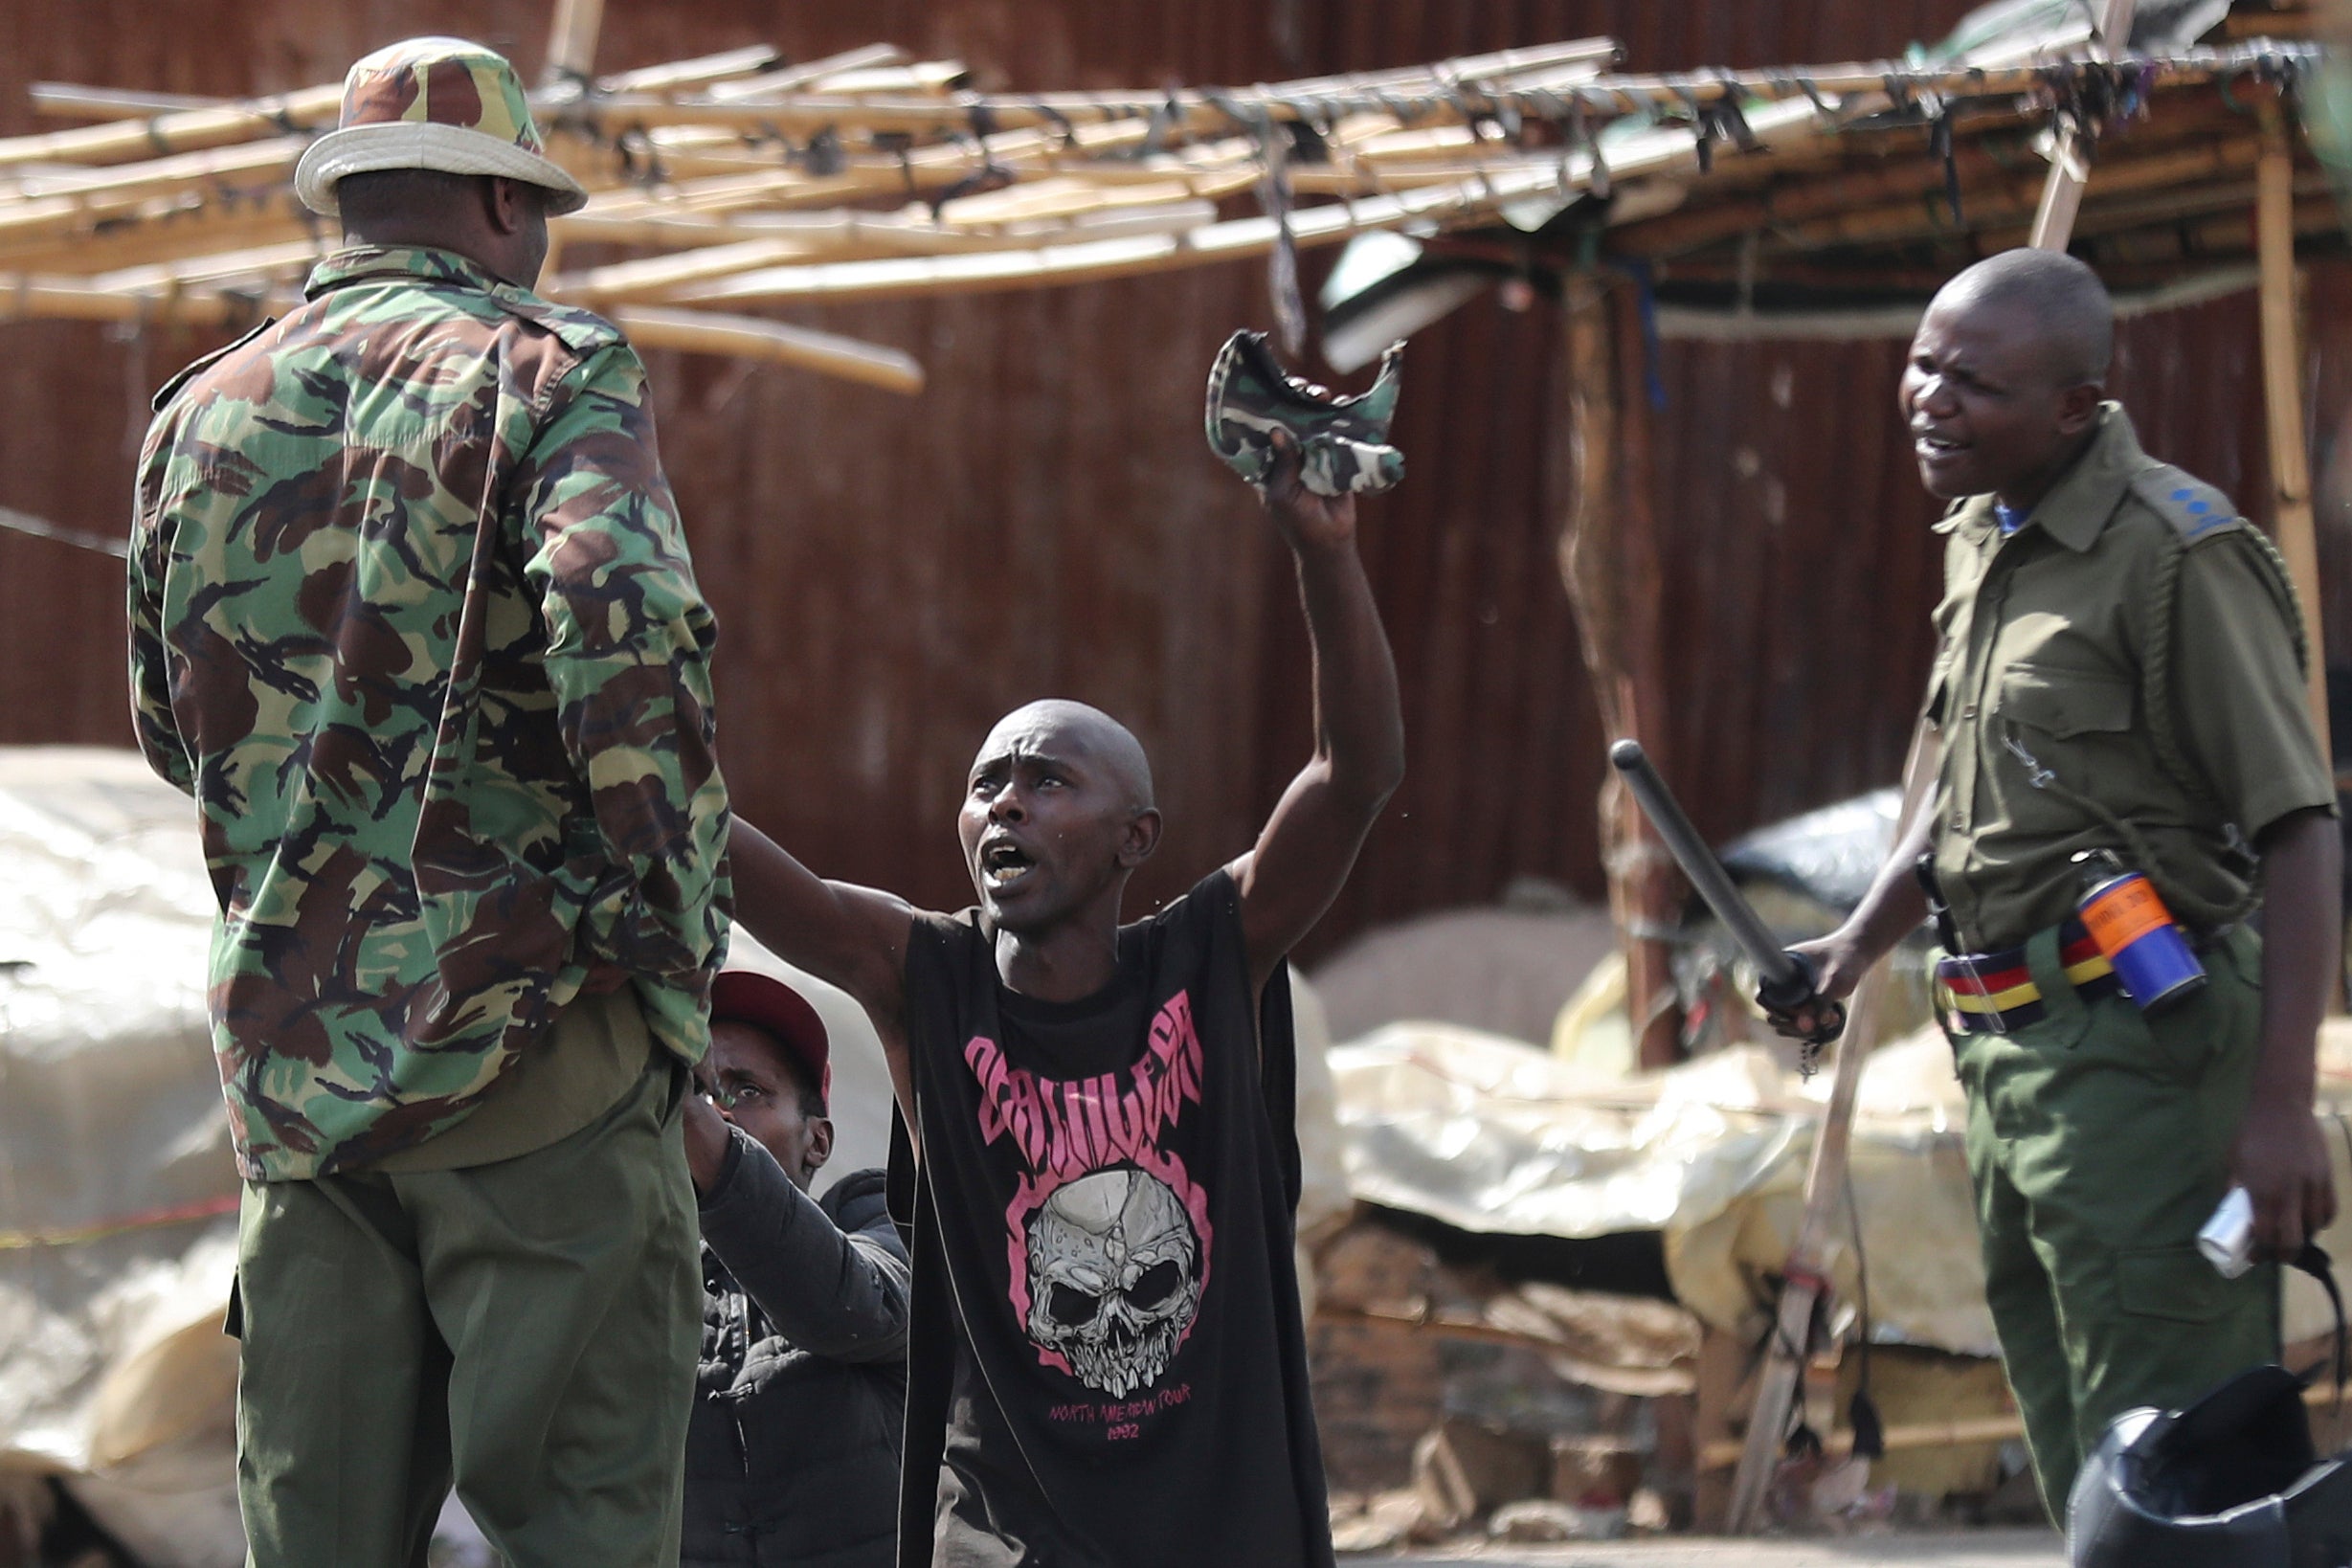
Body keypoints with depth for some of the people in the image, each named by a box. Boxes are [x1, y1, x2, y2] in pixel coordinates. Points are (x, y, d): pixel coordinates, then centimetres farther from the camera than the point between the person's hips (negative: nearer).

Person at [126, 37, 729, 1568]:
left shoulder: (199, 418, 14)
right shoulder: (546, 376, -5)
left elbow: (175, 727, 23)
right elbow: (630, 644, -21)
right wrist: (674, 943, -14)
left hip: (289, 1065, 6)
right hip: (526, 1042, -6)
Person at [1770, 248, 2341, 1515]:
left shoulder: (2176, 554, -15)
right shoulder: (1980, 539, 13)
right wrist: (1859, 944, 17)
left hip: (2137, 1042, -10)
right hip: (2004, 1053, 10)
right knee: (2079, 1470, 15)